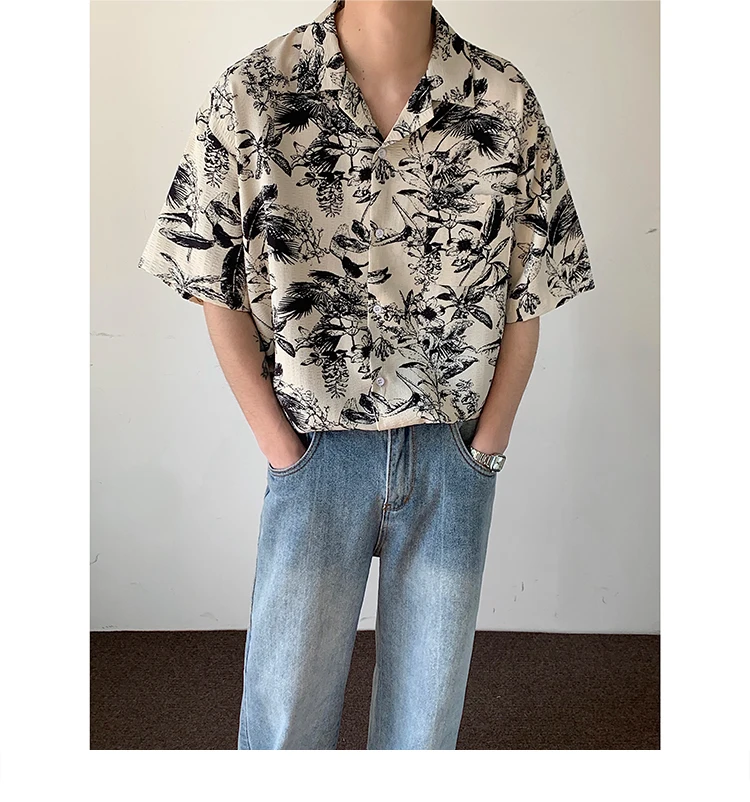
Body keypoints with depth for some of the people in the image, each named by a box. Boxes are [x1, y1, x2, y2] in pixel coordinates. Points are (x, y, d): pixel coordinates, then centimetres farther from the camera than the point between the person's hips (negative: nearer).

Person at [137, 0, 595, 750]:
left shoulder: (506, 103, -4)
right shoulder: (250, 95, -7)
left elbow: (526, 302, 1)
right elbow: (219, 296, -2)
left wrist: (483, 449, -1)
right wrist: (281, 449, -4)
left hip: (453, 451, 2)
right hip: (318, 445, -1)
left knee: (427, 714, 17)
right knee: (285, 715, 11)